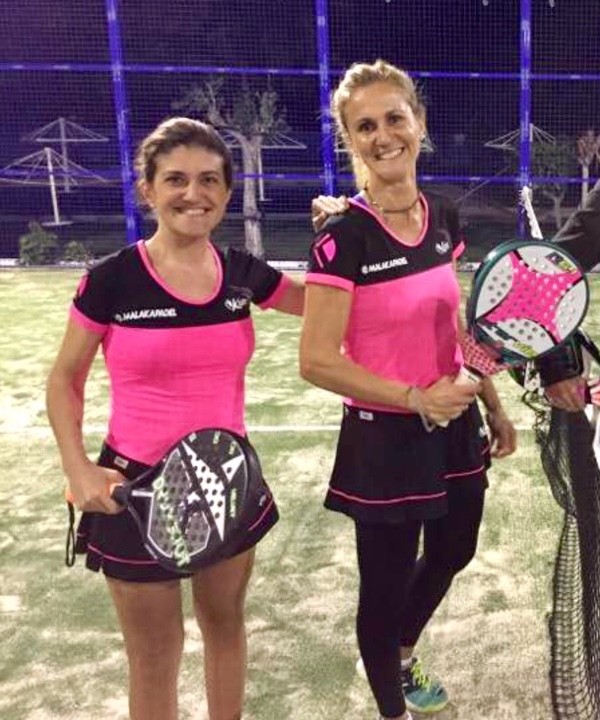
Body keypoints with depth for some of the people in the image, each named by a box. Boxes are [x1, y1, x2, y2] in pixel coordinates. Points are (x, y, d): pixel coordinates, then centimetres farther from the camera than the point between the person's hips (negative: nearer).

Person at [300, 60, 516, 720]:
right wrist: (415, 398, -23)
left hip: (455, 428, 7)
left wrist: (494, 408, 15)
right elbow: (317, 362, -20)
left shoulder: (443, 218, 0)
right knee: (386, 587, 11)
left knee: (451, 556, 26)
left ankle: (401, 657, 57)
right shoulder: (343, 237, -19)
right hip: (384, 439, -7)